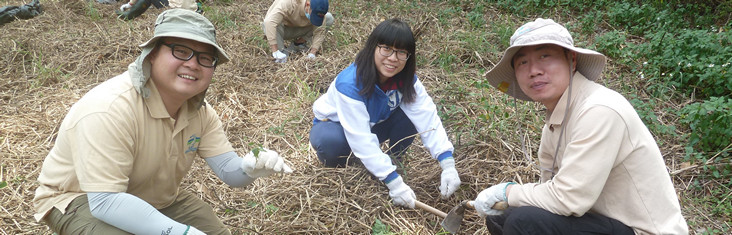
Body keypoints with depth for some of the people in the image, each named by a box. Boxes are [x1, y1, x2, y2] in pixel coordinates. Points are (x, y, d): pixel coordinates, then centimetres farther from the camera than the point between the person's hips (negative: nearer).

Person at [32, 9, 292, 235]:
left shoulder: (200, 110, -9)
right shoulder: (109, 110, -34)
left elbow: (229, 171, -11)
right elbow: (105, 201, -37)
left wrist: (250, 168, -36)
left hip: (152, 198, 7)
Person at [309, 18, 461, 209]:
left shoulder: (407, 79, -19)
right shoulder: (349, 84, -36)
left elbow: (428, 118, -27)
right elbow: (362, 140, -39)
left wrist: (448, 165, -39)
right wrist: (394, 183, -42)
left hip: (373, 125, 4)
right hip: (333, 125, -4)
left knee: (409, 115, -24)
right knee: (331, 142, -40)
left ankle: (393, 161, 0)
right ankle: (339, 167, -5)